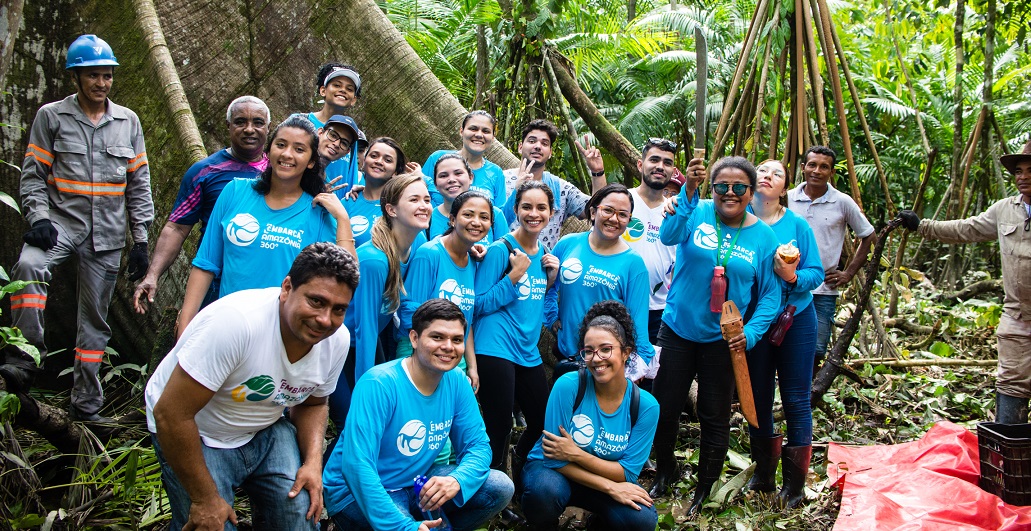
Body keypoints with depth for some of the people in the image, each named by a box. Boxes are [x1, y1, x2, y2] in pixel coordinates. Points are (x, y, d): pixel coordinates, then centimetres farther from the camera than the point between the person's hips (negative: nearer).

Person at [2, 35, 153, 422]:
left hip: (107, 233, 2)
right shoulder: (51, 116, 2)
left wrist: (140, 241, 6)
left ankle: (86, 406, 16)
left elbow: (139, 184, 10)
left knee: (95, 319, 7)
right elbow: (32, 175, 2)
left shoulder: (128, 122, 9)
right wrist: (39, 217, -16)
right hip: (61, 220, -2)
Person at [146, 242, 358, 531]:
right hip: (196, 435, -4)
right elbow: (171, 414, -29)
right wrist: (205, 499, -21)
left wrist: (313, 463, -11)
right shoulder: (236, 321, -34)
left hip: (265, 430, 5)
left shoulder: (337, 339, -13)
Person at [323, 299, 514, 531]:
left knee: (500, 488, -7)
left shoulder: (456, 382, -5)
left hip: (417, 483, 6)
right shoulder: (379, 384, -24)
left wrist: (457, 480, -27)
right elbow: (357, 465, -31)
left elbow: (477, 446, -3)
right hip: (357, 493, -6)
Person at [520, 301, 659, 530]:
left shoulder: (646, 406, -13)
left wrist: (575, 453, -24)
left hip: (609, 479, 2)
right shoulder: (569, 385, -20)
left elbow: (627, 472, -12)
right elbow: (555, 459, -18)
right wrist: (611, 487, -23)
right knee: (544, 490, -37)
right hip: (554, 471, -2)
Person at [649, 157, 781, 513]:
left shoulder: (764, 237, -3)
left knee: (715, 418, 10)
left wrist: (751, 332, -17)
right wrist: (689, 191, -40)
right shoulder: (698, 213, -7)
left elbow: (770, 295, -2)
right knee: (664, 407, 8)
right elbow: (669, 236, -28)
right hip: (677, 330, 0)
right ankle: (665, 473, 35)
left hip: (723, 340, 1)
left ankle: (703, 491, 30)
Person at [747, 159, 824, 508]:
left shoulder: (797, 226, -4)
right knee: (758, 399, 11)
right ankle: (763, 473, 30)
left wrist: (792, 277, -23)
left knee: (796, 400, 4)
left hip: (796, 319, -1)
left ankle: (794, 485, 17)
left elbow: (817, 273, -5)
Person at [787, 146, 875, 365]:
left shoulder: (843, 203, -1)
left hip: (823, 291, -1)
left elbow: (868, 237, 9)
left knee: (815, 352, -1)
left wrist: (849, 273, 4)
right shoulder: (787, 198, 2)